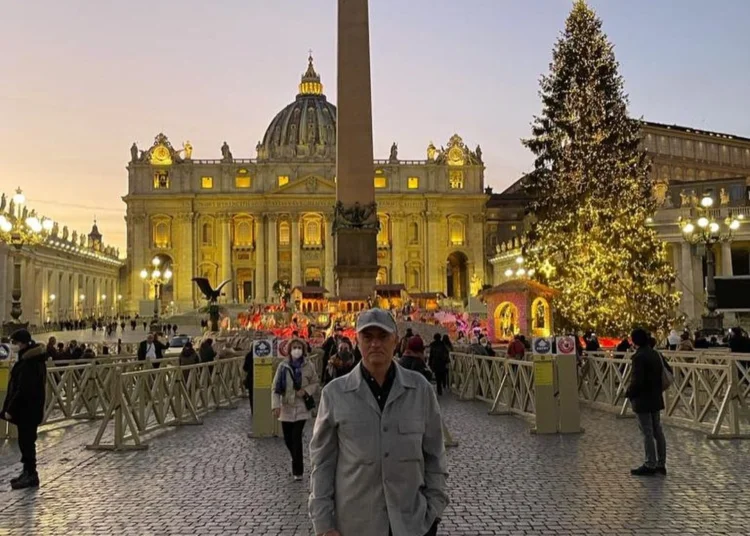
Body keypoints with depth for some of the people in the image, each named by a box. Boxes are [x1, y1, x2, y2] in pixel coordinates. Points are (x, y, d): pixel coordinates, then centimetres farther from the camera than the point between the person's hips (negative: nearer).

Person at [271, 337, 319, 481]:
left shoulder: (309, 366, -4)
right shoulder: (283, 366, -4)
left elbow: (315, 383, 6)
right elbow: (276, 387, -4)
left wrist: (306, 390, -13)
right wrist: (276, 405, -14)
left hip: (301, 408, -2)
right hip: (286, 407, 2)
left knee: (296, 438, -10)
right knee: (288, 439, 10)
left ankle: (297, 471, 2)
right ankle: (297, 465, 38)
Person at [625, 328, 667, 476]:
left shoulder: (639, 357, -19)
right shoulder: (655, 354, 8)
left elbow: (637, 381, -23)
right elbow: (662, 375, 14)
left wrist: (628, 393, -7)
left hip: (643, 400, -9)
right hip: (656, 399, 9)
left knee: (647, 433, -2)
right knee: (658, 432, 13)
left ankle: (650, 465, 4)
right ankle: (661, 464, 19)